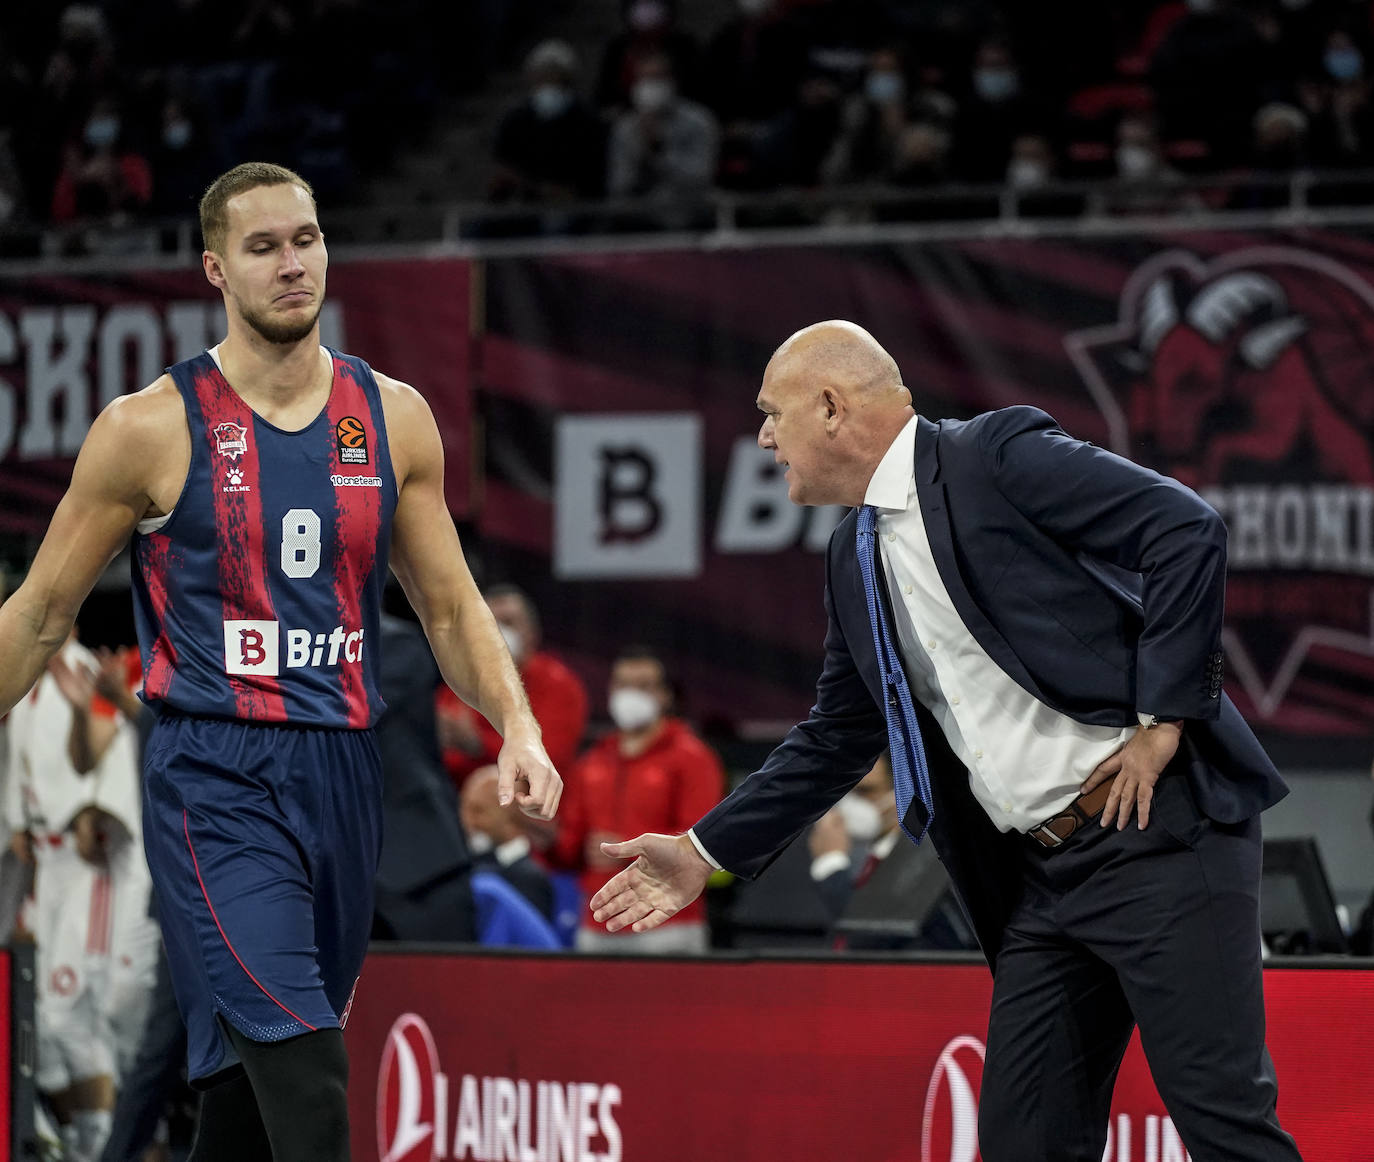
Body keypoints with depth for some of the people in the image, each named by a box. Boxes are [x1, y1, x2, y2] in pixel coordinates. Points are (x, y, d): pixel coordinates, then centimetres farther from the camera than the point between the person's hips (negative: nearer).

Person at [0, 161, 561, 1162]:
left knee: (256, 1078, 13)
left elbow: (451, 608, 15)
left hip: (342, 774, 5)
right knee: (305, 1072, -20)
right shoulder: (151, 429, -4)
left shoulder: (394, 419, 8)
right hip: (213, 783, -5)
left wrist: (517, 726, -1)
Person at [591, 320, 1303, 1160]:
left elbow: (1189, 530, -16)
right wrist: (704, 853, 20)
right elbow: (838, 737, 25)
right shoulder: (856, 561, 16)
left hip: (1159, 829, -8)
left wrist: (1163, 717, -16)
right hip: (1043, 876, 8)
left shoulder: (999, 456, -9)